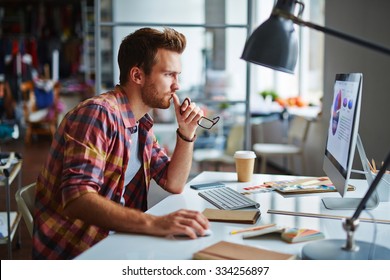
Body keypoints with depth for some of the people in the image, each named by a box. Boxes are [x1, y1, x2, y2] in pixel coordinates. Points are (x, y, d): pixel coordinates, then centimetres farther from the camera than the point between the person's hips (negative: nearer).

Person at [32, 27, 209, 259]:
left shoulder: (142, 123, 10)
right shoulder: (98, 114, -19)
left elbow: (174, 184, 14)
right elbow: (77, 200, -30)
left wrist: (187, 133, 0)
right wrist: (154, 223, -40)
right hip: (72, 252, -8)